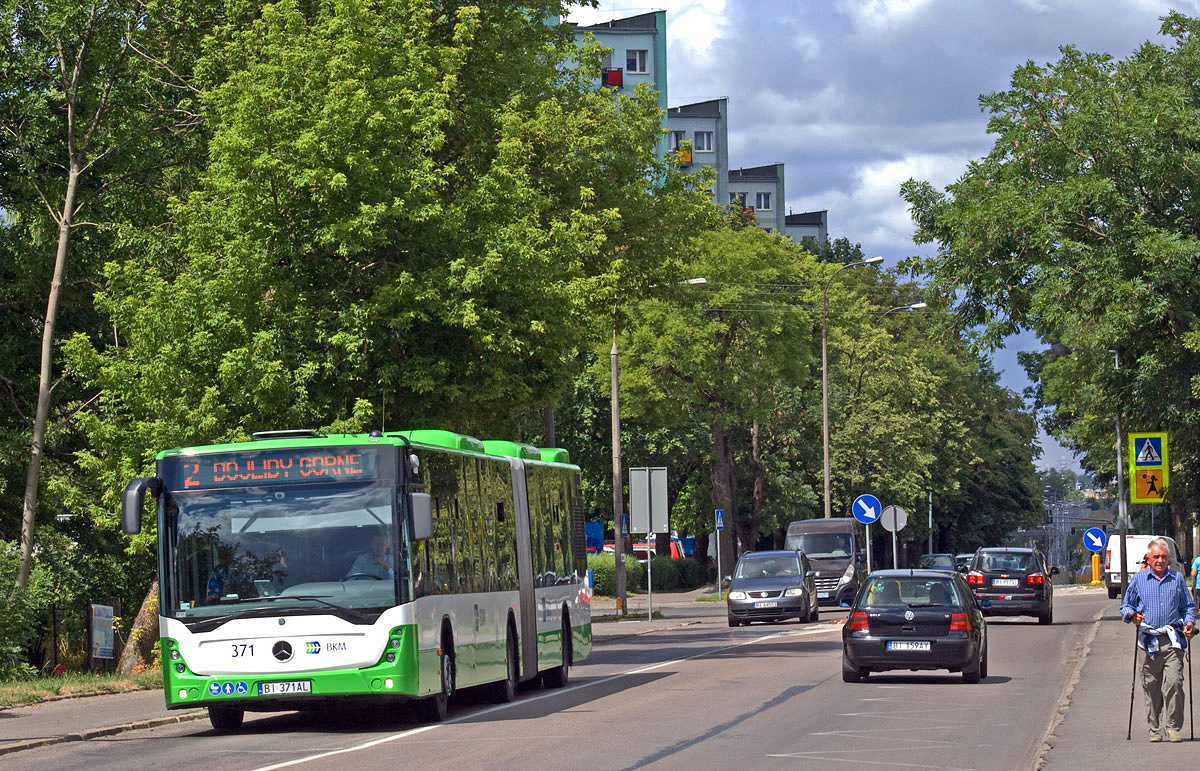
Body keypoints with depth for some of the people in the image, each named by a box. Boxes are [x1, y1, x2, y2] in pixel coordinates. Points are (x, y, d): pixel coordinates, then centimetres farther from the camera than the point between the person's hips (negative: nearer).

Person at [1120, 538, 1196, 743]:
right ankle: (1155, 728, 10)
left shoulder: (1178, 578, 13)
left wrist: (1189, 622, 0)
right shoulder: (1138, 578, 11)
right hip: (1148, 641, 0)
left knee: (1174, 683, -12)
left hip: (1172, 641, 0)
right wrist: (1132, 615, -7)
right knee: (1151, 687, 1)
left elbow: (1188, 605, 18)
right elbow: (1126, 605, 15)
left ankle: (1172, 727, -4)